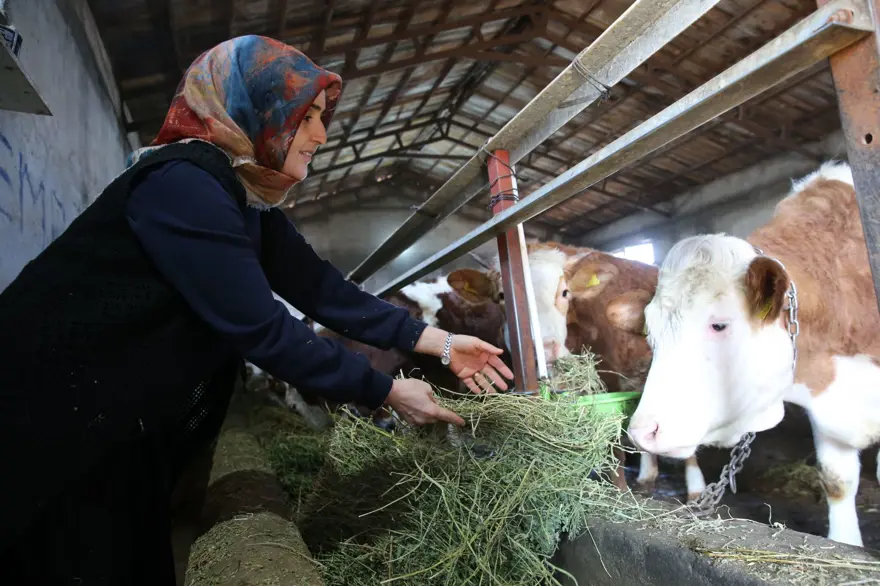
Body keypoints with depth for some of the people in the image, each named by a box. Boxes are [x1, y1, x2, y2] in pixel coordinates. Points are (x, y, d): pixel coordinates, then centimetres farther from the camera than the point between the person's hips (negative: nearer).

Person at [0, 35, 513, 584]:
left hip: (131, 430, 9)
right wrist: (386, 390, -19)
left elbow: (322, 290, -2)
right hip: (54, 423, -8)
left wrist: (440, 343, -6)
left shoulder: (249, 197, 3)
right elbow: (259, 329, -28)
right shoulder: (183, 183, -26)